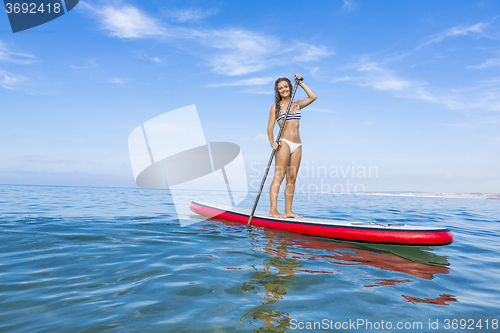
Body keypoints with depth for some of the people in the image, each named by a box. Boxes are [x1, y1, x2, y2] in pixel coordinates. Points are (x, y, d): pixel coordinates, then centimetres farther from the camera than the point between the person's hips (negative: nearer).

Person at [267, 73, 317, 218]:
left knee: (292, 178, 3)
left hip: (297, 145, 5)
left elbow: (313, 96, 9)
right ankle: (273, 210, -14)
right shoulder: (276, 106, 6)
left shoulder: (297, 105, 19)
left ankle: (288, 211, 7)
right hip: (284, 143, -5)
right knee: (279, 176, -12)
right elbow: (270, 127, -1)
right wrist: (272, 142, -17)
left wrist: (300, 82, 12)